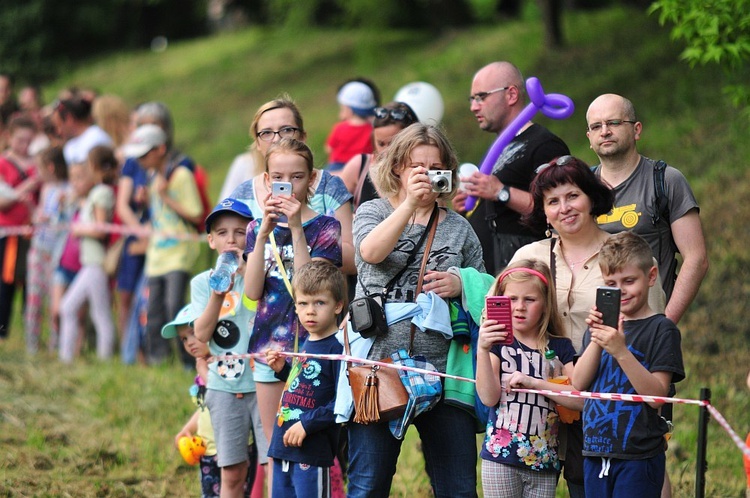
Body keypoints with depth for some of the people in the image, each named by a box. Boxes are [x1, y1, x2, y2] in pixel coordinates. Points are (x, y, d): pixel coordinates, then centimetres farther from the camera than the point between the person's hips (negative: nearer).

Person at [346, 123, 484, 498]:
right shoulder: (374, 212, 10)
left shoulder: (459, 228, 15)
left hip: (443, 371, 2)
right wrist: (410, 203, -23)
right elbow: (371, 251, -14)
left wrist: (460, 286, -6)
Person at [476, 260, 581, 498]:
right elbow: (489, 397, -10)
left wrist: (533, 382, -14)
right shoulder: (497, 342, 2)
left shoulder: (560, 347, 7)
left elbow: (581, 399, -6)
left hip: (544, 460, 2)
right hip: (501, 456, -2)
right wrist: (482, 350, -22)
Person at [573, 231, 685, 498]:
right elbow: (579, 384, 3)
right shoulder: (600, 325, 13)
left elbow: (657, 395, -14)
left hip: (639, 456, -6)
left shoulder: (661, 329, -5)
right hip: (596, 453, 6)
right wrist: (596, 342, -12)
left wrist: (620, 351, -23)